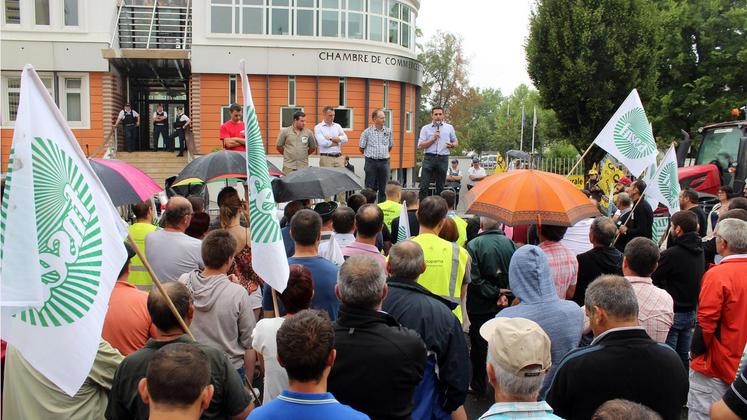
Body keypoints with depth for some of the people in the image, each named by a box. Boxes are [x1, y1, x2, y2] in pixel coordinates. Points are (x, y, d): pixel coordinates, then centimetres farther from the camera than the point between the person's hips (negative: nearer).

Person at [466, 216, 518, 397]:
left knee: (479, 346, 10)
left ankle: (479, 385, 21)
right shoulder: (510, 243, -5)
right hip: (504, 306, 3)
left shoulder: (473, 245, -16)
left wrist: (496, 292, -13)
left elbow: (474, 279, -20)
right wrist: (502, 294, -7)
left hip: (480, 306, -3)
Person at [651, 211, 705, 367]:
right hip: (691, 312, 8)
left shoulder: (671, 254, -22)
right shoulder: (700, 252, 4)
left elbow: (653, 279, -15)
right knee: (684, 356, 18)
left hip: (673, 313, -8)